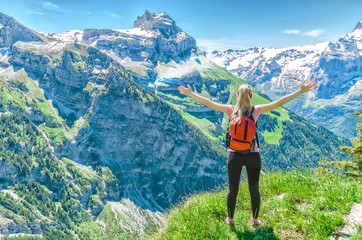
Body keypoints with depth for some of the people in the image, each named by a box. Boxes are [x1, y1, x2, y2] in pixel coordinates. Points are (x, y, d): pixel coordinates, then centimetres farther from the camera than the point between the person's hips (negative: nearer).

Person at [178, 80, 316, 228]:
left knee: (232, 190, 17)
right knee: (254, 189, 17)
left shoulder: (231, 110, -7)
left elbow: (208, 103, 0)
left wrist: (190, 94, 11)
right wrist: (301, 91, -6)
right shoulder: (256, 110, -10)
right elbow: (279, 103, -11)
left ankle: (230, 220, 35)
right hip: (253, 156, 0)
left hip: (234, 156, 1)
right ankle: (255, 221, 34)